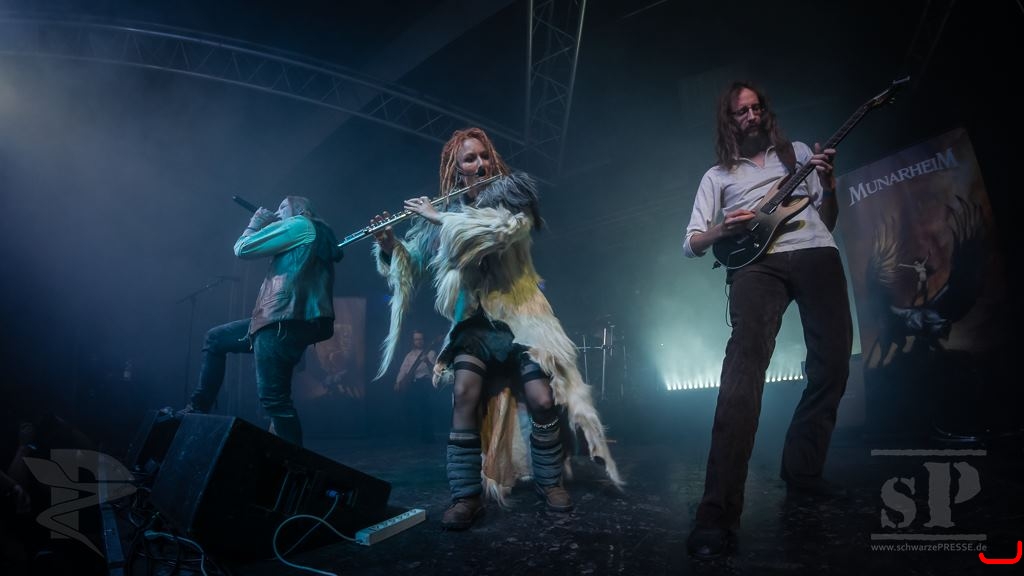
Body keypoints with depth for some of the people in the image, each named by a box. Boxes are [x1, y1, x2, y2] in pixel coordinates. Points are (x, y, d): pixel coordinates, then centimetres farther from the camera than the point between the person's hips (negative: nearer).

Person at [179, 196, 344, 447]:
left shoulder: (299, 224, -3)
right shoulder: (318, 235, 25)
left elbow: (242, 249, -4)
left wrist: (254, 225, 17)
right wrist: (265, 227, 29)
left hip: (283, 322, -10)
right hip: (284, 320, 10)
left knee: (274, 398, -12)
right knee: (215, 339, 24)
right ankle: (197, 410, 25)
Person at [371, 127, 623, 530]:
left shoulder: (513, 193, 0)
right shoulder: (444, 213, 7)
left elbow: (501, 229, -22)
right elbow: (410, 264, 11)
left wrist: (438, 218, -18)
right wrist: (388, 246, -10)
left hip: (520, 316, -1)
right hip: (475, 321, 1)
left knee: (542, 399, -14)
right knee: (465, 393, -22)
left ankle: (549, 481, 11)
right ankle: (466, 496, -12)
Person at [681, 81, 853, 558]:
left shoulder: (798, 152, 27)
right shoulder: (717, 175, 22)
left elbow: (828, 220, 24)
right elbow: (690, 245, 14)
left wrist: (829, 182, 4)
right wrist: (721, 231, -7)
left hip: (817, 254, 4)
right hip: (757, 263, -3)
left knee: (832, 363, -5)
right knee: (745, 363, -24)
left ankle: (803, 470, 17)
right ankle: (719, 511, -31)